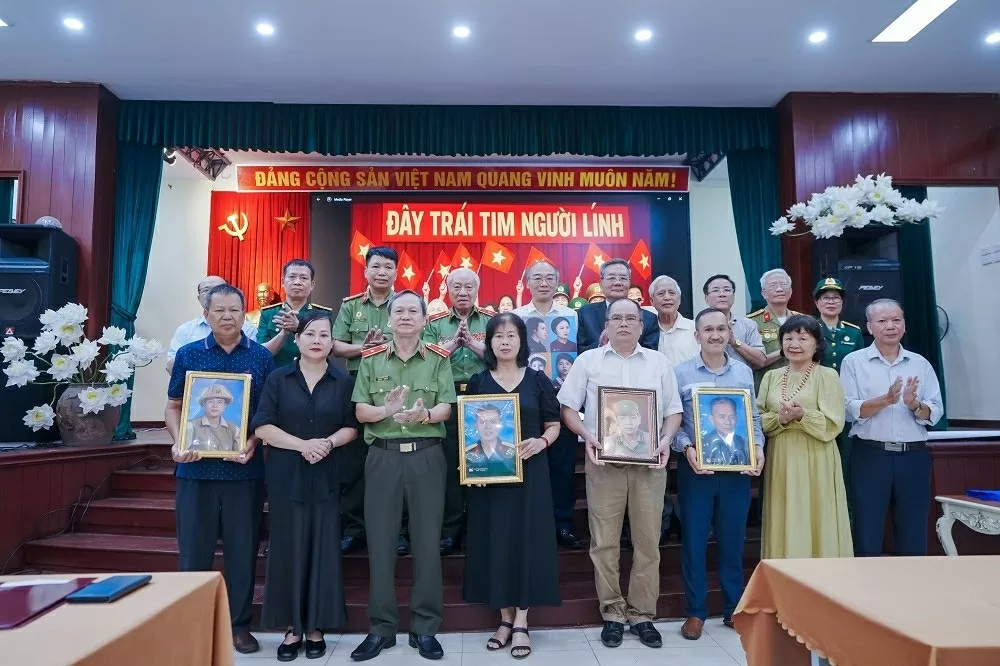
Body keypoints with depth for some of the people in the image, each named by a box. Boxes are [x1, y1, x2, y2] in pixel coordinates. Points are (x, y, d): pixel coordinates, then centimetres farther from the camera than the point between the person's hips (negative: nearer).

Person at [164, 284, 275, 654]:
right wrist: (178, 443, -10)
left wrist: (254, 441, -13)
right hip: (196, 467, 1)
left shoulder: (261, 357, 3)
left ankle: (239, 624, 22)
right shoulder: (187, 355, 5)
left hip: (244, 468, 0)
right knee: (194, 550, 9)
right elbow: (173, 407, 7)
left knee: (242, 550, 8)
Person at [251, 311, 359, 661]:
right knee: (288, 548, 4)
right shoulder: (278, 379, 2)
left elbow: (352, 427, 3)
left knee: (322, 549, 5)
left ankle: (316, 627, 18)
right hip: (285, 476, 0)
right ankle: (293, 627, 17)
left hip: (326, 477, 0)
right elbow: (262, 426, -4)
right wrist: (302, 445, -16)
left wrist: (329, 442, -17)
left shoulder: (344, 381, 4)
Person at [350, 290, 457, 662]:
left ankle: (424, 628, 19)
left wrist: (423, 415, -27)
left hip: (427, 456, -1)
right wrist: (387, 410, -21)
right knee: (380, 541, 6)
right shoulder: (371, 359, 6)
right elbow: (360, 411, 0)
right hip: (383, 456, 1)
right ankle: (381, 628, 21)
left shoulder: (439, 359, 3)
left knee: (427, 541, 5)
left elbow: (445, 408, -5)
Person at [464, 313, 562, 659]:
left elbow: (554, 424, 6)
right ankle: (505, 617, 20)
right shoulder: (478, 382, 5)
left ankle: (521, 622, 13)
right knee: (494, 540, 5)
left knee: (527, 539, 1)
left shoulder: (538, 380, 3)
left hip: (529, 471, -1)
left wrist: (541, 441, -15)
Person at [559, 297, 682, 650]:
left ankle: (642, 614, 19)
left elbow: (673, 410, 11)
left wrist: (666, 439, -7)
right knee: (604, 542, 3)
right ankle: (612, 613, 17)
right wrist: (587, 435, -13)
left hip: (649, 462, 2)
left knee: (648, 541, 6)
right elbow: (568, 407, 3)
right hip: (604, 461, -1)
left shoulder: (659, 361, 12)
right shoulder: (588, 360, 6)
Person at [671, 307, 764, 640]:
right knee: (694, 540, 4)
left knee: (733, 540, 12)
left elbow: (753, 417, 11)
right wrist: (687, 448, -18)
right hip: (695, 467, -2)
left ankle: (733, 608, 28)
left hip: (737, 468, 3)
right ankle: (696, 611, 18)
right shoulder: (681, 373, -2)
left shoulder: (744, 371, 8)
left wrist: (757, 447, -5)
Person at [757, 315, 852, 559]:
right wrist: (781, 419, -14)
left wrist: (802, 415, -23)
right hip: (781, 460, 4)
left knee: (816, 524, 1)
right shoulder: (771, 377, 10)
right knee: (784, 524, 8)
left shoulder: (828, 376, -2)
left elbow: (833, 425, -9)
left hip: (815, 462, -4)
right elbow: (759, 420, 4)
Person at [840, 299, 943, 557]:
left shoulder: (921, 364, 9)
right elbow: (849, 410, -9)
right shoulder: (854, 362, 0)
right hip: (870, 455, -3)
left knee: (914, 536, 11)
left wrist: (914, 404, -17)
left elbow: (935, 413, 2)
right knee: (868, 537, 4)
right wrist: (885, 400, -22)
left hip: (914, 456, 3)